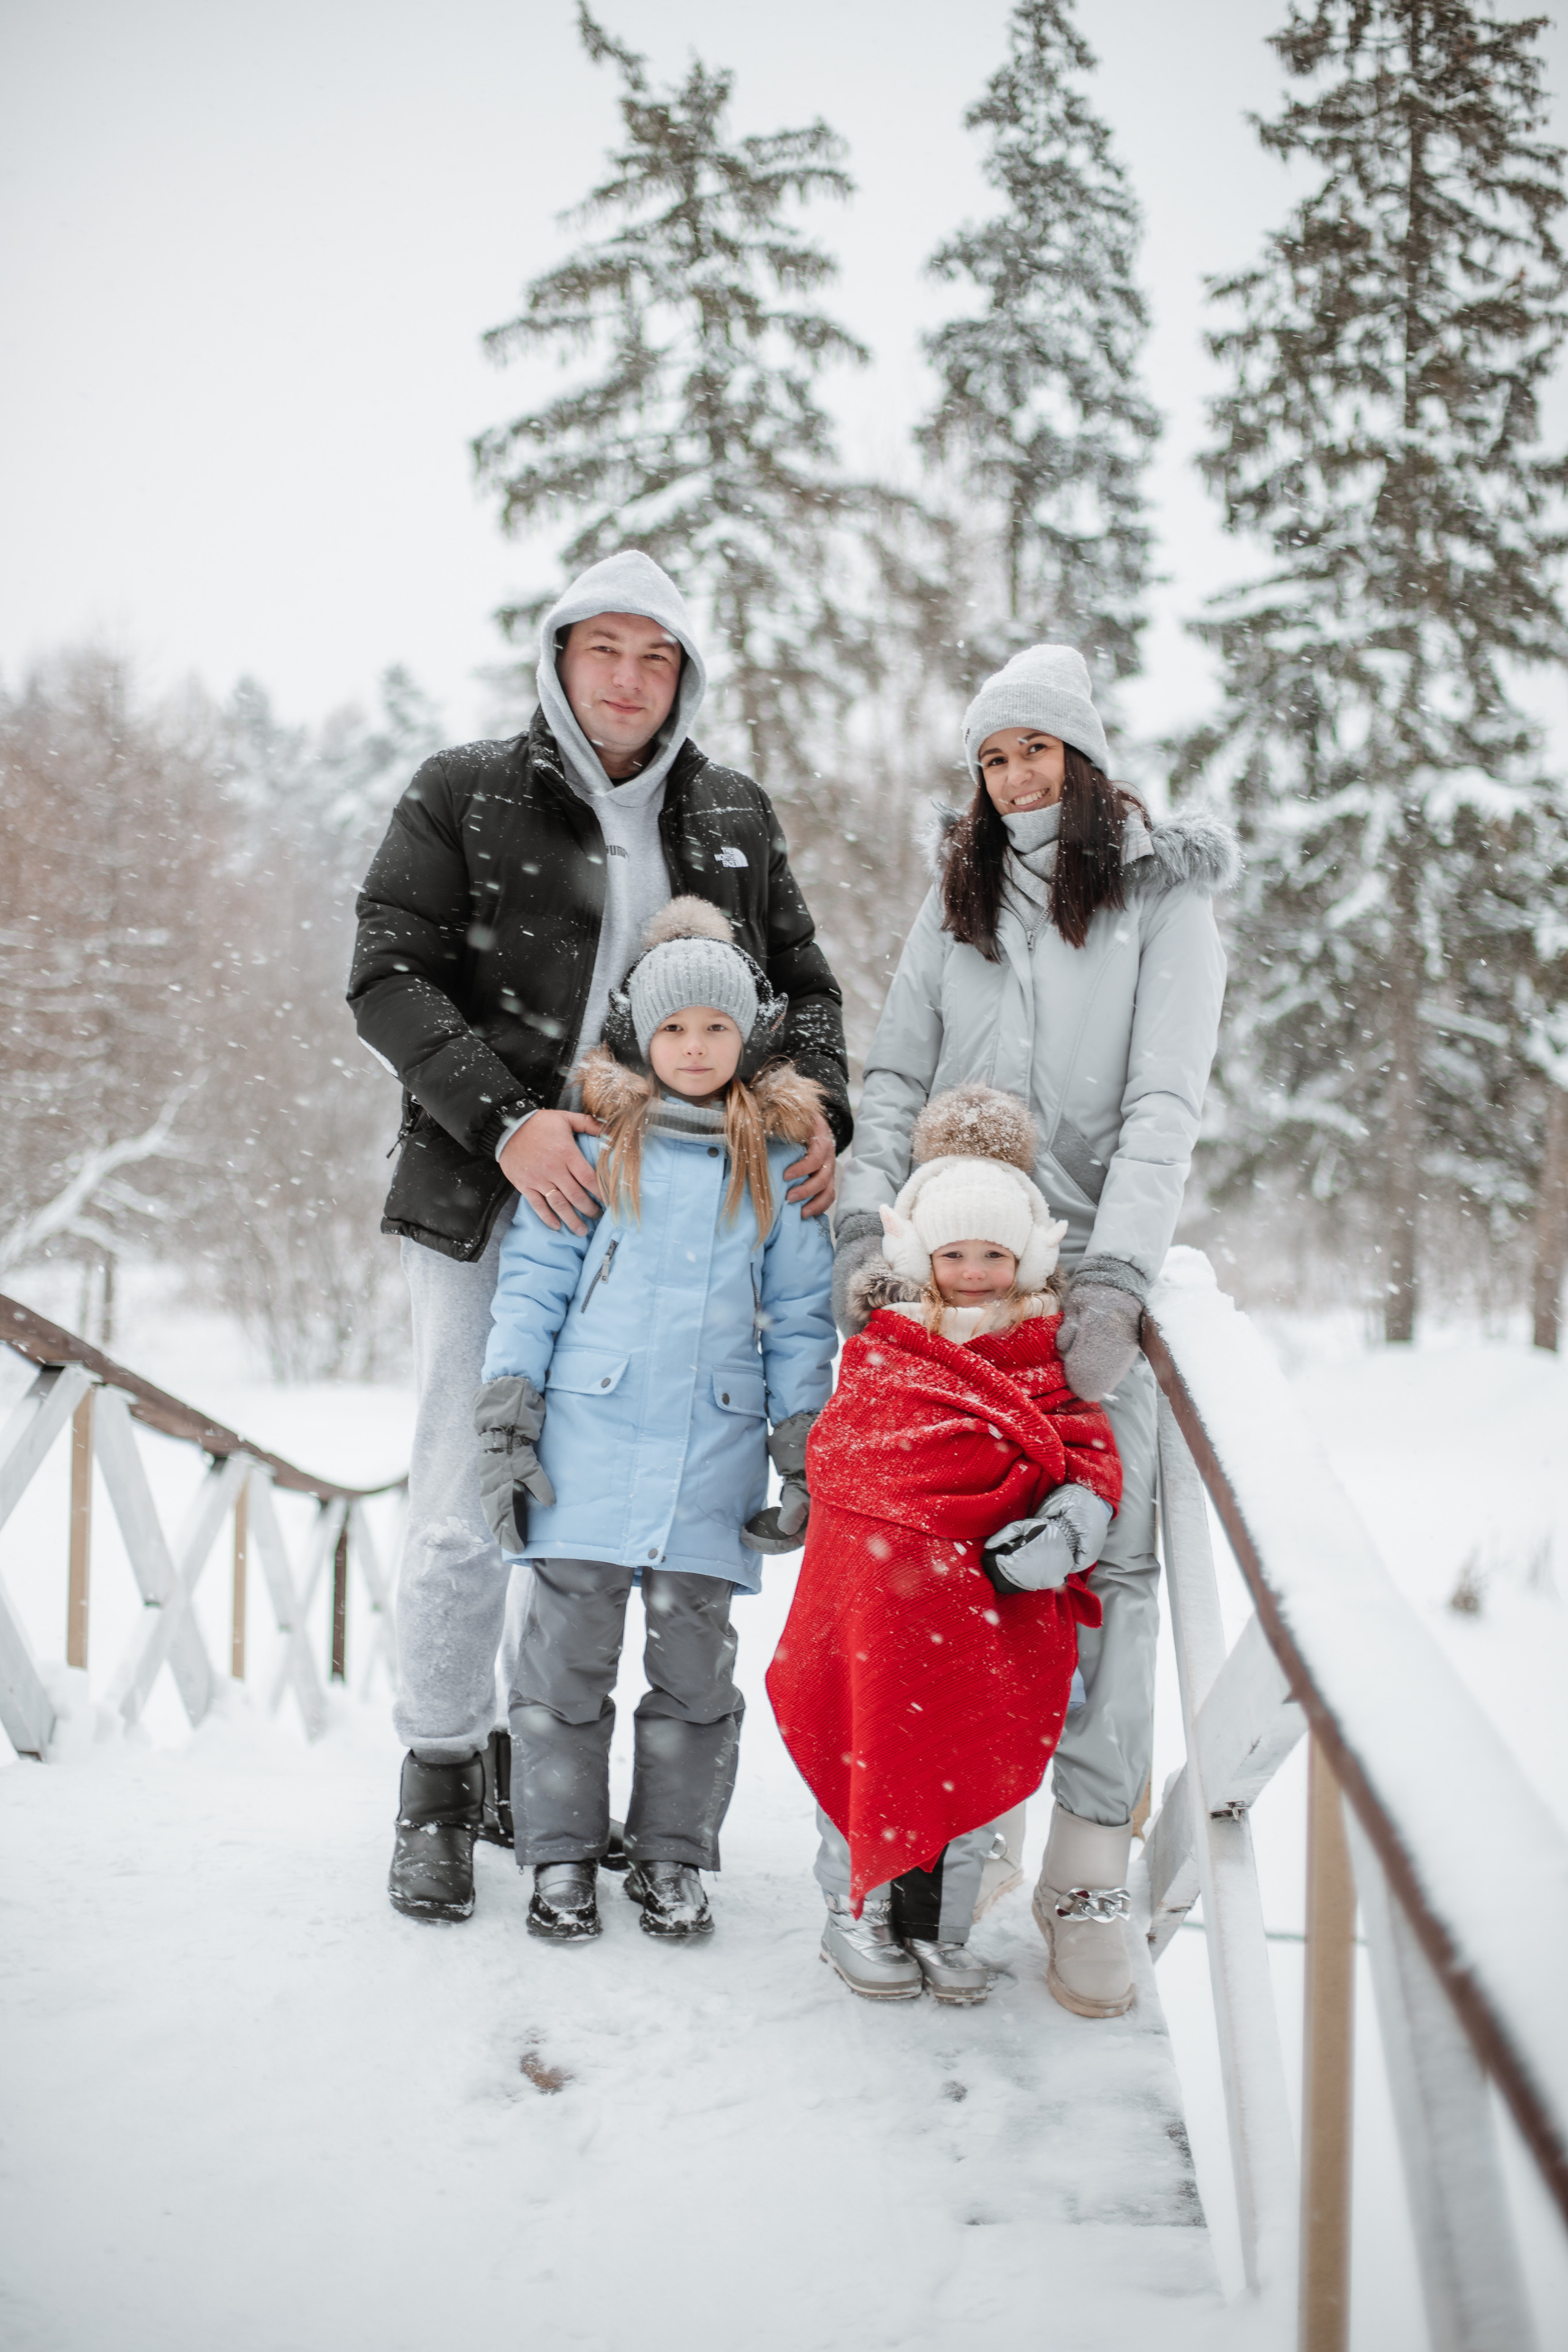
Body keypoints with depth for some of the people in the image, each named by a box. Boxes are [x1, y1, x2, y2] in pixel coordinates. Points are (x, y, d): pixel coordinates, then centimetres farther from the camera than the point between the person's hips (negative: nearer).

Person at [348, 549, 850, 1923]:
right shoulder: (464, 799, 2)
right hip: (493, 1204, -3)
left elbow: (803, 983, 18)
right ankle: (439, 1784, 13)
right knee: (470, 1510, -3)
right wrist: (503, 1119, -19)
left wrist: (820, 1113, -2)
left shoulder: (735, 818, 14)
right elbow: (390, 975, -6)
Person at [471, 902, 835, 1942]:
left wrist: (806, 1453, 4)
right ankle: (562, 1857, 14)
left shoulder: (780, 1165, 8)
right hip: (589, 1442, -1)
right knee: (569, 1653, 2)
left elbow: (801, 1320, 10)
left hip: (714, 1456, 1)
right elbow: (533, 1281, 5)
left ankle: (673, 1858, 17)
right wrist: (506, 1417, -2)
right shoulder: (594, 1146, 4)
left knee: (696, 1662, 5)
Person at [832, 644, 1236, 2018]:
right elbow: (897, 1075, 12)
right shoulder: (958, 900, 17)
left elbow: (1166, 1102, -6)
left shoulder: (1164, 899, 4)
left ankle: (1090, 1872, -6)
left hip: (1094, 1269, -3)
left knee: (1106, 1556, -9)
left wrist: (1117, 1276, -18)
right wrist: (866, 1217, -5)